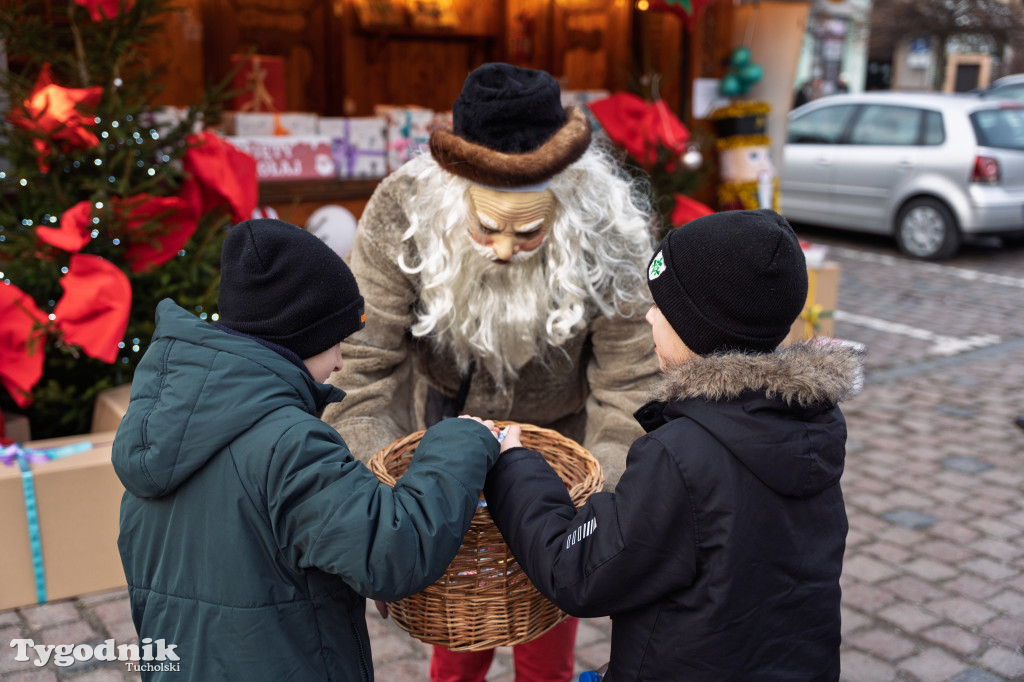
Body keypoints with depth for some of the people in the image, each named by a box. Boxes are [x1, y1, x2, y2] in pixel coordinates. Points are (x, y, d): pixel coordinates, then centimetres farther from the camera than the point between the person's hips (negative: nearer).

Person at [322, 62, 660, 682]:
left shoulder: (609, 239, -28)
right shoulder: (402, 214, -27)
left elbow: (628, 388, -21)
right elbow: (364, 366, -24)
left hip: (556, 435, 0)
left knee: (547, 632, 16)